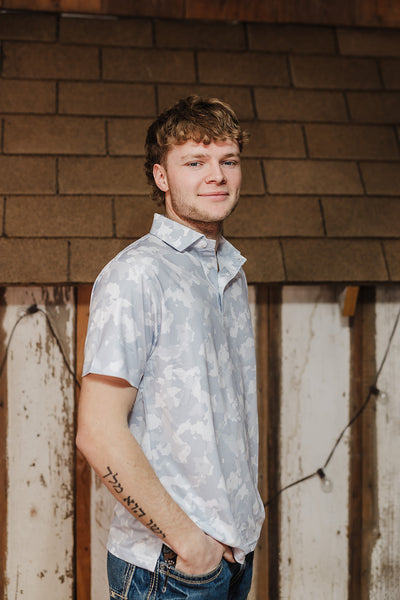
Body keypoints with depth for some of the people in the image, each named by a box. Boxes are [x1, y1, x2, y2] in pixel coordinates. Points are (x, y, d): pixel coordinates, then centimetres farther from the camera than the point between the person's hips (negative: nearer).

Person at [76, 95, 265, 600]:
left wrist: (242, 528, 11)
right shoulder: (137, 275, -15)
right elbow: (98, 432, -21)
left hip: (237, 551, 7)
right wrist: (186, 538, -17)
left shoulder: (231, 273, 10)